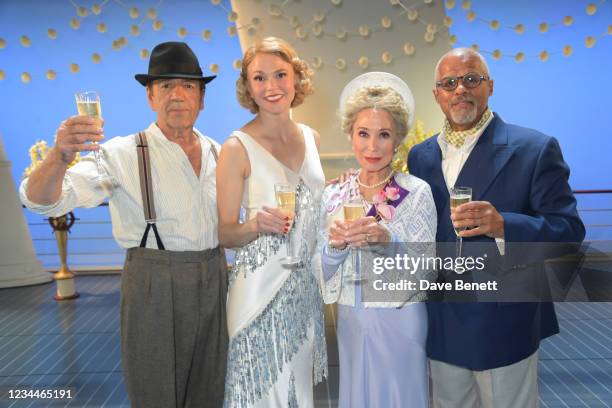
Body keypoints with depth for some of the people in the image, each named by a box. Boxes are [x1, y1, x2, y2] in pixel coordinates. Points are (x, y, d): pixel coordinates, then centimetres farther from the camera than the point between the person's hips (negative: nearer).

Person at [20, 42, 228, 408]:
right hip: (154, 285, -4)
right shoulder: (124, 155, -11)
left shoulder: (218, 153, 4)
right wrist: (60, 156, -38)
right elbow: (41, 200, -20)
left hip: (213, 280, 5)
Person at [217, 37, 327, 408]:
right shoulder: (238, 147, -13)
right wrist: (256, 225, -28)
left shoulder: (311, 138, 3)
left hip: (306, 286, 5)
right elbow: (225, 234, -9)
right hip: (261, 289, -5)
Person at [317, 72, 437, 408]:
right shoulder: (333, 195, -2)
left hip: (401, 321, -3)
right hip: (351, 320, 3)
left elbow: (425, 270, -12)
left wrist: (387, 239, -28)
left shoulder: (417, 192, -12)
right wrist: (335, 244, -19)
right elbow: (325, 271, 1)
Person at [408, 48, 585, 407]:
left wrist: (502, 225, -28)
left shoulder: (535, 149, -9)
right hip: (442, 326, 4)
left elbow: (569, 230, -13)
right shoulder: (421, 156, 6)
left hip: (504, 327, -4)